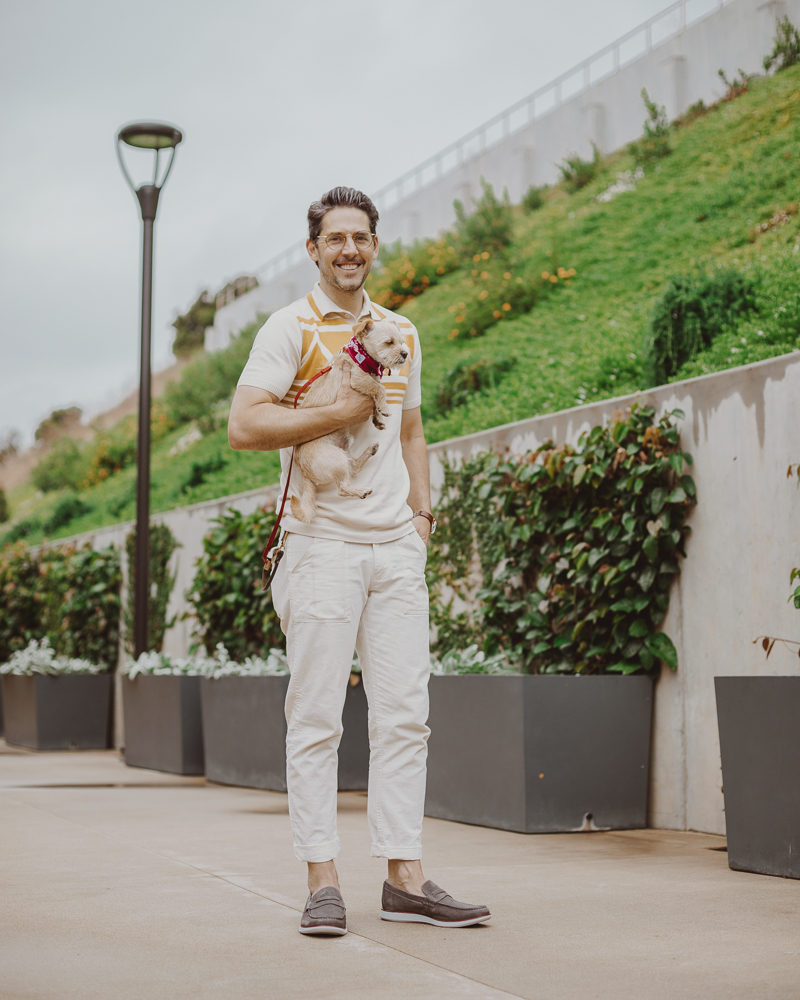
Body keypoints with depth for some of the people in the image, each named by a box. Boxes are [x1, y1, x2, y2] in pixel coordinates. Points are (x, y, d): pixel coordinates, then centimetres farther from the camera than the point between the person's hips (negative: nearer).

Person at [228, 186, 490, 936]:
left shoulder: (400, 333, 18)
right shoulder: (291, 327, -1)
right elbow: (245, 426, -12)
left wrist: (420, 504, 13)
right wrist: (342, 412, -12)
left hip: (396, 545, 6)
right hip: (322, 543, -5)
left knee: (405, 713, 3)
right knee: (316, 717, -3)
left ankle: (404, 877, 8)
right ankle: (321, 881, 2)